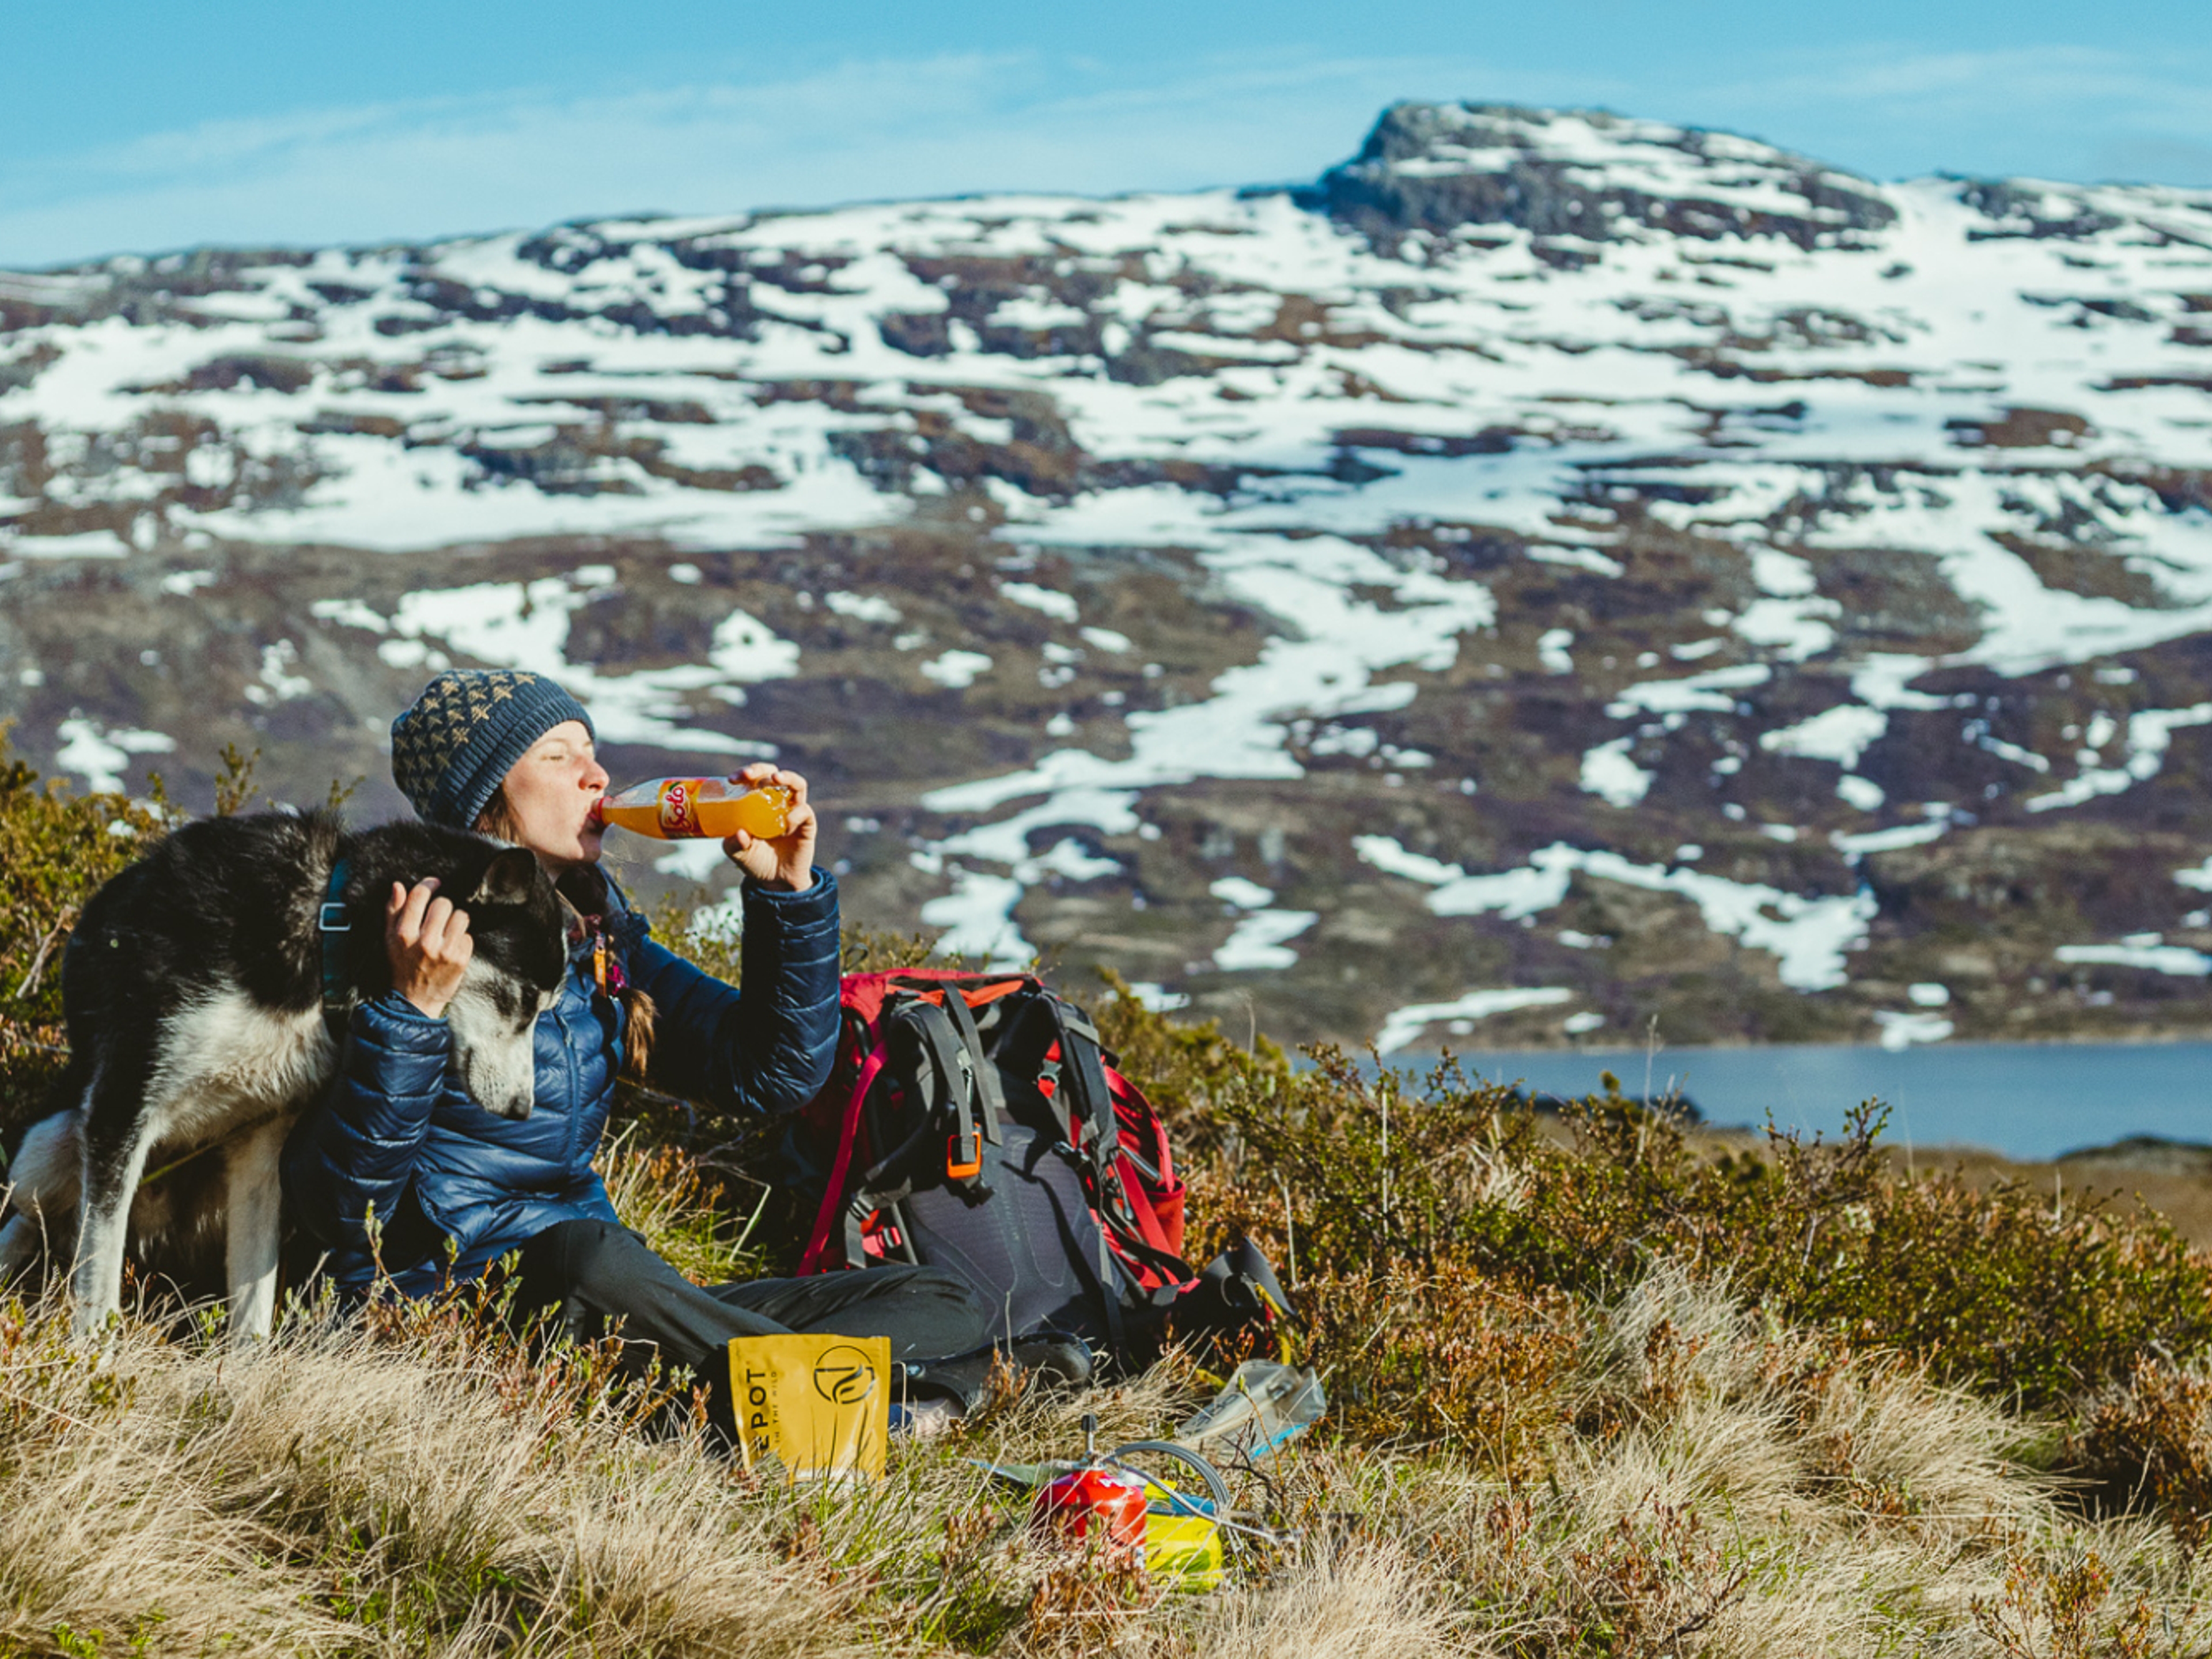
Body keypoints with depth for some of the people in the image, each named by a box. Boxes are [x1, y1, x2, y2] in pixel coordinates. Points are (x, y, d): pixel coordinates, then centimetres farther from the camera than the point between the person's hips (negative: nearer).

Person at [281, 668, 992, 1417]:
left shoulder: (600, 941, 11)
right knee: (586, 1252, -41)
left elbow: (772, 1072, 14)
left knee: (943, 1305, -3)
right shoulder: (398, 942, -10)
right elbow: (338, 1207, -20)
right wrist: (411, 1009, -32)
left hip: (591, 1299, 7)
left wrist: (787, 890, 3)